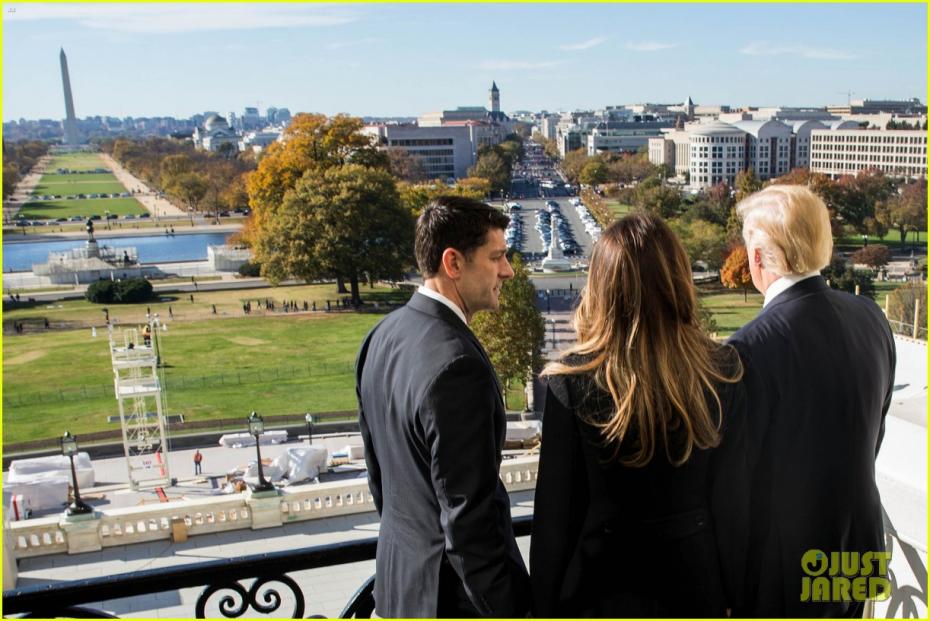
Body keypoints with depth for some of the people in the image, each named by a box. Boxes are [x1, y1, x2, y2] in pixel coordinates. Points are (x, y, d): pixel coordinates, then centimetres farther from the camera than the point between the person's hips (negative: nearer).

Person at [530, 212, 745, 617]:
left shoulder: (573, 380, -19)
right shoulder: (722, 371, -12)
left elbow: (554, 511, -13)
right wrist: (728, 585, 11)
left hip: (603, 584, -2)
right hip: (692, 574, 3)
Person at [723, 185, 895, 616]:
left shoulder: (754, 347, -28)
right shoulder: (871, 317, -6)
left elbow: (735, 478, -21)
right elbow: (873, 437, 6)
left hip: (783, 569, -6)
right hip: (859, 546, 6)